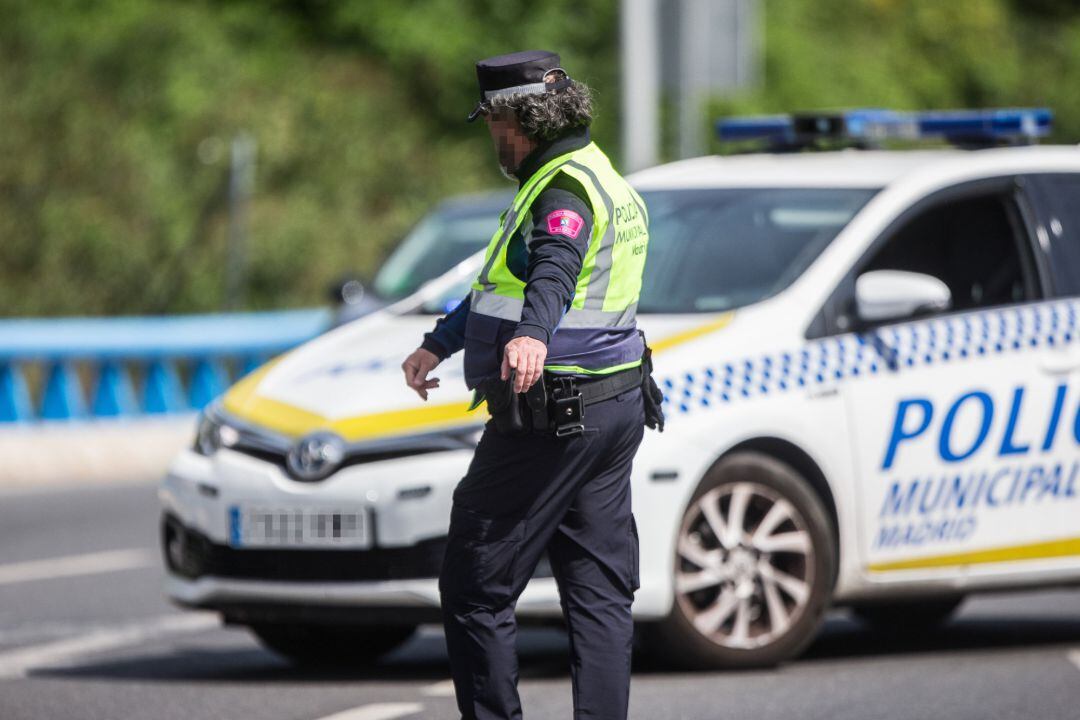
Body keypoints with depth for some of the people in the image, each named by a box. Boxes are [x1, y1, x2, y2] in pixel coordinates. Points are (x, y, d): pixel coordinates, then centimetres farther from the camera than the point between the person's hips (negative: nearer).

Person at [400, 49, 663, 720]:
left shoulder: (565, 187, -14)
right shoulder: (596, 177, 20)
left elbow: (555, 268, -38)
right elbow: (508, 283, 33)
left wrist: (532, 334, -57)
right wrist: (438, 343, 43)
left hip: (552, 419, -10)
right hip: (615, 406, 10)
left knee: (474, 587, -2)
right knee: (600, 589, 7)